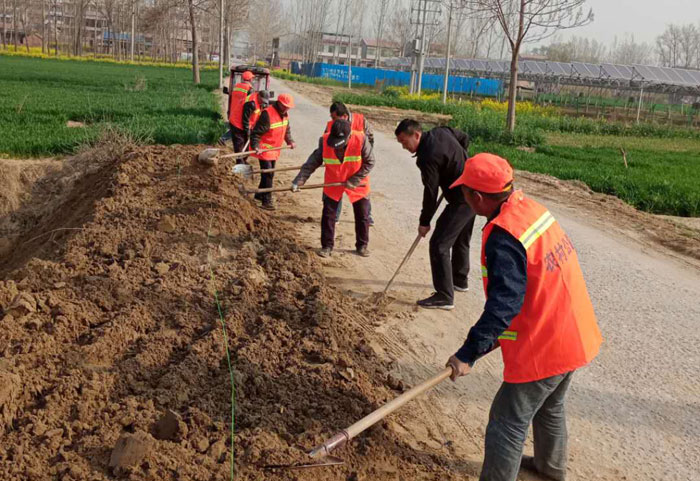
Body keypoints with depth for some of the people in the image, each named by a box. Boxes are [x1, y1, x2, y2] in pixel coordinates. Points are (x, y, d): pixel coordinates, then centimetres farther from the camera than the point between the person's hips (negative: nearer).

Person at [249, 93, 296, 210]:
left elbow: (287, 130, 19)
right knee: (267, 173, -10)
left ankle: (260, 194, 33)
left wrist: (290, 141, 3)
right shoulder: (267, 114, -23)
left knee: (270, 173, 17)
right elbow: (256, 132, -23)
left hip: (274, 150, 9)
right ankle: (266, 200, -3)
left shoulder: (285, 115, 4)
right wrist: (256, 147, -34)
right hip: (264, 149, -9)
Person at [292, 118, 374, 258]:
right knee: (328, 216, 4)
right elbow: (312, 163, -15)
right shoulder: (324, 141, -24)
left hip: (358, 184, -1)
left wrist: (353, 181, -20)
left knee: (363, 216, 10)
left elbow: (369, 163, -16)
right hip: (332, 184, 1)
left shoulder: (361, 139, -28)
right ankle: (327, 246, 20)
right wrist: (298, 181, -22)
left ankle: (362, 245, 28)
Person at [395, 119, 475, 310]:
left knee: (439, 244, -9)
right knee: (461, 240, 25)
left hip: (462, 200, -10)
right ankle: (460, 280, 42)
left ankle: (444, 296, -7)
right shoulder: (441, 132, 2)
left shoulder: (428, 157, -23)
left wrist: (424, 222, -7)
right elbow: (465, 138, 20)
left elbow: (430, 193, -18)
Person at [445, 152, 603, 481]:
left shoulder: (504, 236, -26)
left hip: (541, 349, -10)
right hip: (574, 336, 10)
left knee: (507, 424, 4)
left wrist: (468, 354, -33)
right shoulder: (532, 208, 1)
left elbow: (504, 303, -32)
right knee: (550, 407, 30)